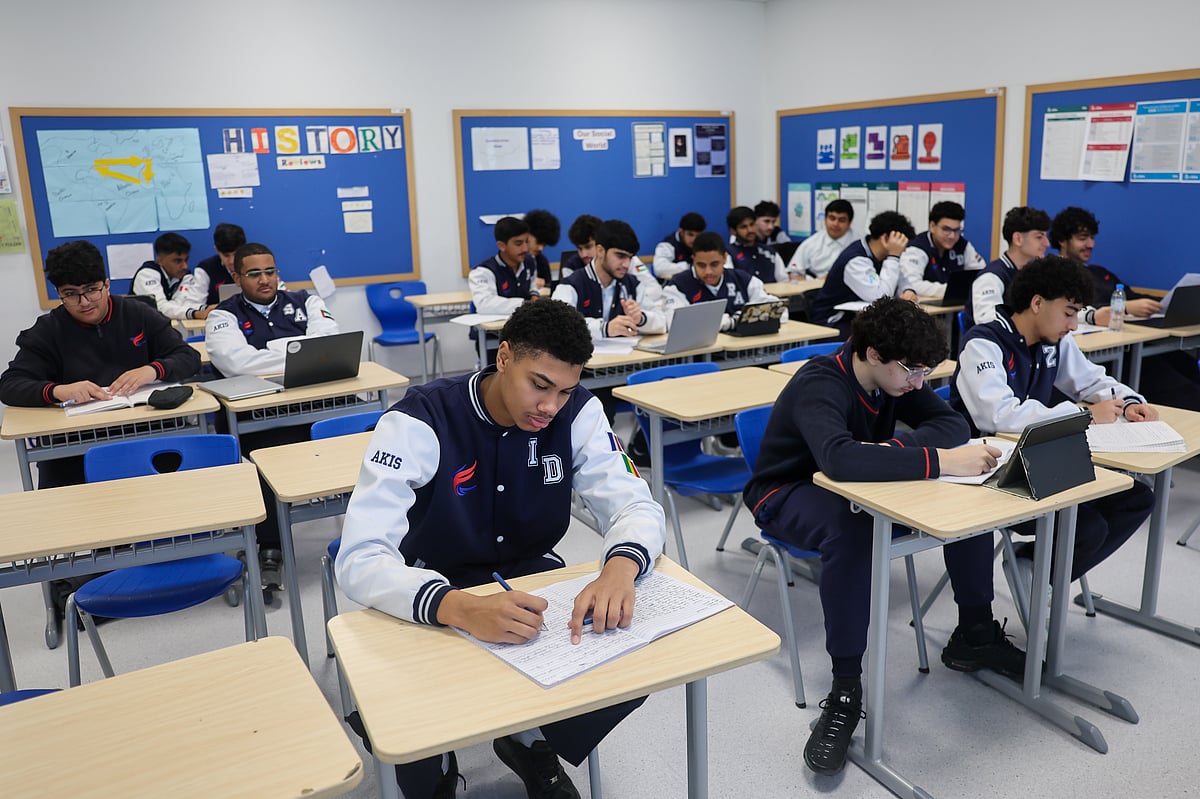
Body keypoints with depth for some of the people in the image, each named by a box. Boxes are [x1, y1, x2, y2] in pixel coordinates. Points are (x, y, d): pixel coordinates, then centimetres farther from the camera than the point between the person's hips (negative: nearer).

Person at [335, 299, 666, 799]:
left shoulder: (577, 413, -11)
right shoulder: (419, 423, -23)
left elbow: (635, 505, -14)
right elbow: (359, 560, -31)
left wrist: (620, 568, -40)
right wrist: (464, 610, -50)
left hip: (531, 578, 3)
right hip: (434, 603, -3)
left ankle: (532, 745, 13)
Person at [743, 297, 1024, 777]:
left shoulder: (896, 377, -5)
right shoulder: (819, 385, -29)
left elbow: (952, 424, -10)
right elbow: (839, 457, -47)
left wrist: (892, 448, -28)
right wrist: (938, 461, -47)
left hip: (859, 486, 7)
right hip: (787, 495, -7)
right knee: (851, 530, -41)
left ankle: (974, 635, 6)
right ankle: (846, 690, -31)